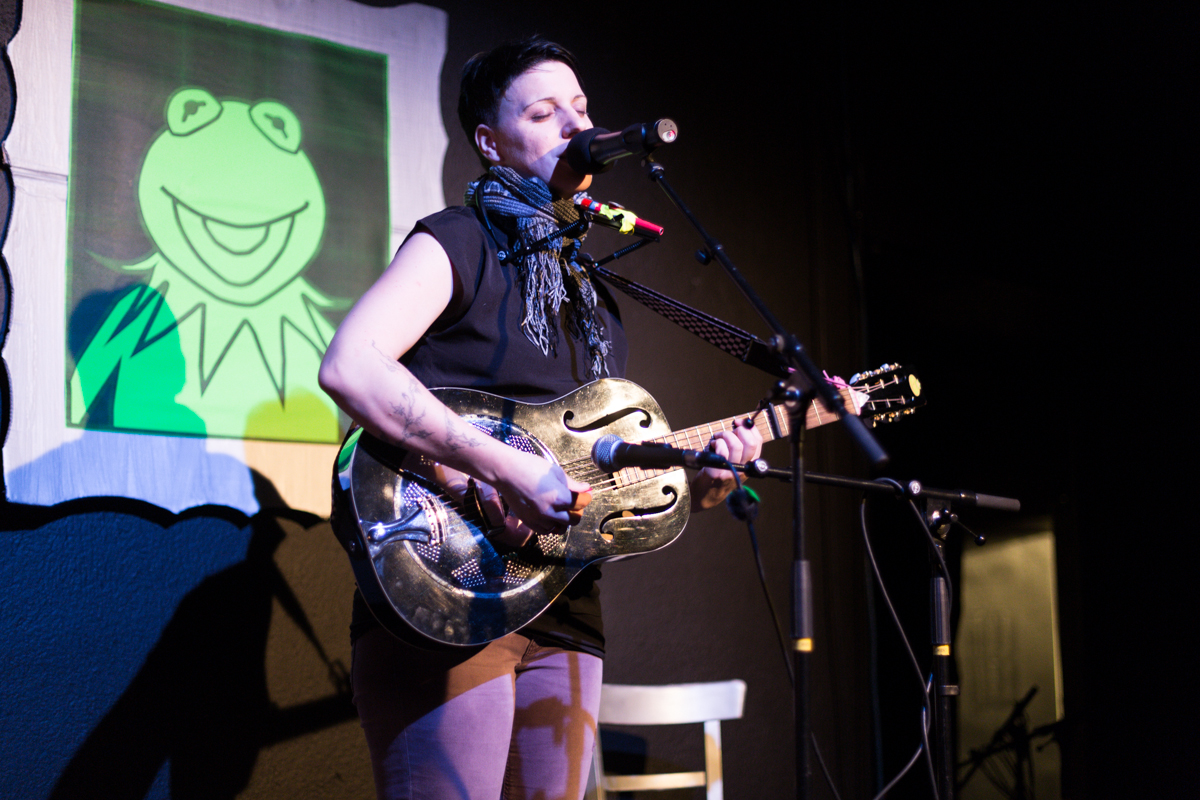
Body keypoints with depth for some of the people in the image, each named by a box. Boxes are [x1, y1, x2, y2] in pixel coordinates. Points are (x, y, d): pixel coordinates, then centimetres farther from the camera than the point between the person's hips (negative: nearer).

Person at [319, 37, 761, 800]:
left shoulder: (595, 291, 20)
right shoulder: (459, 242, -2)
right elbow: (348, 366, -20)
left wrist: (693, 481, 4)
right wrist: (502, 466, -26)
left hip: (563, 615, 7)